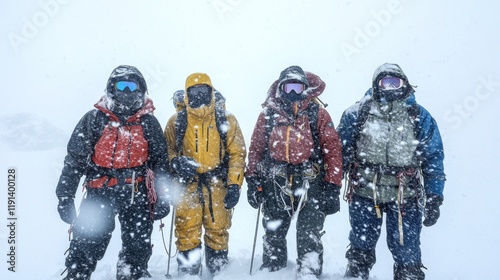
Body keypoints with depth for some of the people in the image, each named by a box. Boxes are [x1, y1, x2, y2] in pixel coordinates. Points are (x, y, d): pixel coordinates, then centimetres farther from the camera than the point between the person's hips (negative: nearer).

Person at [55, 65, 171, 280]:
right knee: (86, 248, -1)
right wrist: (64, 196, -4)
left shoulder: (148, 122, 5)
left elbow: (160, 161, 8)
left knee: (138, 250, 10)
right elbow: (74, 159, 0)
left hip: (137, 195, 2)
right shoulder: (94, 119, 0)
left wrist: (162, 197, 3)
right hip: (100, 193, -1)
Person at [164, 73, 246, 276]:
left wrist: (234, 185, -6)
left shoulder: (226, 120, 4)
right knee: (187, 234, -2)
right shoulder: (177, 121, 5)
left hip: (217, 184, 0)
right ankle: (188, 274, 12)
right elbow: (167, 149, 11)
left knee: (218, 231, 6)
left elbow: (237, 154, 3)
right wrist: (175, 162, -13)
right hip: (187, 184, 0)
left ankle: (219, 273, 22)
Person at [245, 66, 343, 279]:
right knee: (273, 235, 14)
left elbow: (333, 150, 0)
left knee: (310, 240, -2)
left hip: (310, 185, -2)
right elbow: (255, 149, 11)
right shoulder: (268, 114, 9)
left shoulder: (318, 114, 4)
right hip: (275, 184, 2)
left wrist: (333, 187, -6)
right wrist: (253, 181, 5)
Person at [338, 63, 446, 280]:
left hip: (405, 197, 0)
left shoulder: (420, 117, 2)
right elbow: (341, 151, 4)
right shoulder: (357, 113, 0)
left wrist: (434, 199, -1)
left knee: (407, 253, 6)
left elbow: (433, 158, 3)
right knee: (361, 249, 15)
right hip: (363, 193, 0)